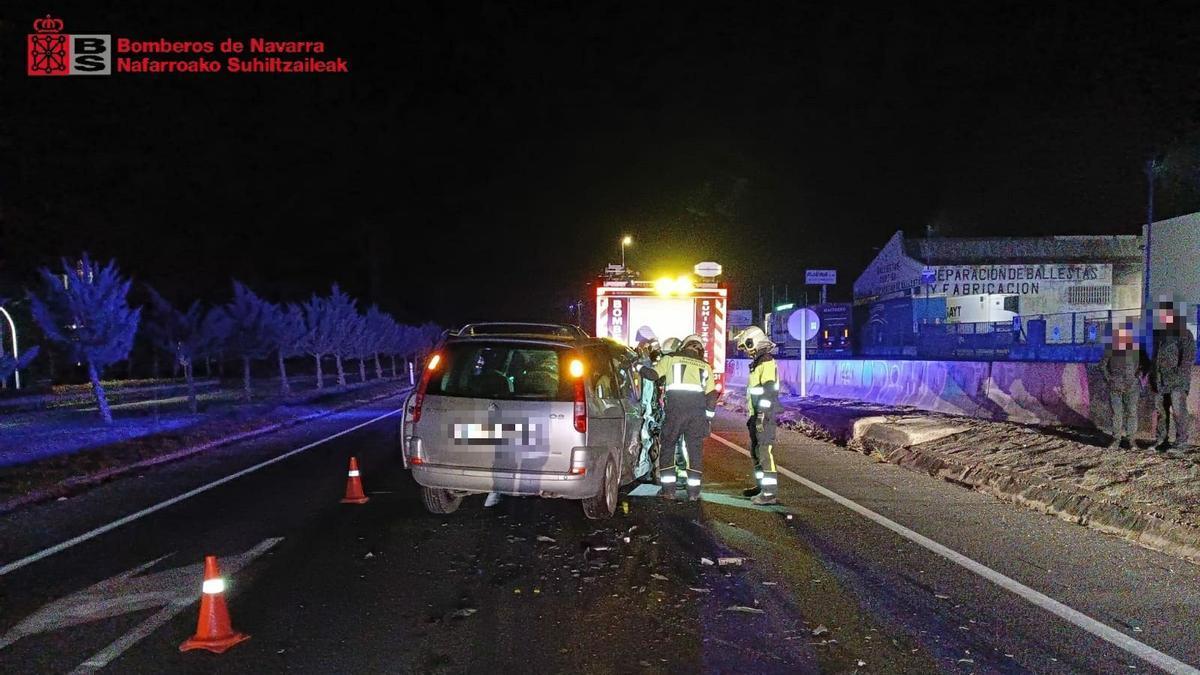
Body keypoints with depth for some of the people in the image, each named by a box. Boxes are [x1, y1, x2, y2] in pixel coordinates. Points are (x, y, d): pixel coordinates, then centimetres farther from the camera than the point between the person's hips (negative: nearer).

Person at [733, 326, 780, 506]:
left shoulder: (767, 363, -14)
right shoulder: (758, 363, 18)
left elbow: (768, 392, -21)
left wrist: (762, 416, -24)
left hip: (764, 417, -11)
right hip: (756, 416, 11)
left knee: (766, 453, -11)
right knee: (756, 452, 19)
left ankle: (770, 493, -10)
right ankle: (762, 486, 30)